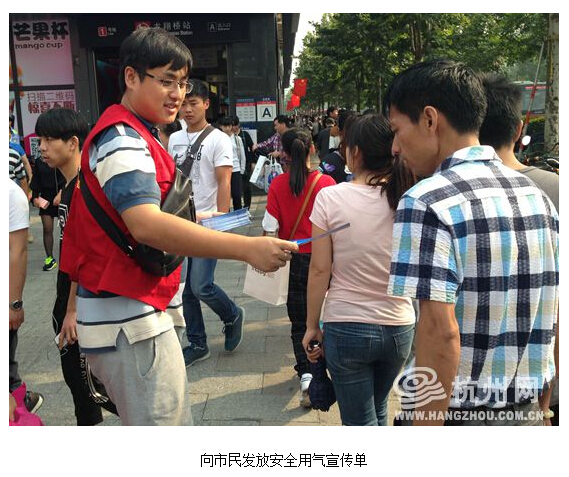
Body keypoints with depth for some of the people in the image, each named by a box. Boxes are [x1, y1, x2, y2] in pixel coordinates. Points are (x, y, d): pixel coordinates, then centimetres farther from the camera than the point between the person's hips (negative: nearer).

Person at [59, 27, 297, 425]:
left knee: (172, 415, 18)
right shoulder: (120, 138, -16)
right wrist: (247, 248, -37)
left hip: (148, 310, 10)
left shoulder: (139, 135, 18)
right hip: (129, 319, -10)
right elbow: (146, 225, -32)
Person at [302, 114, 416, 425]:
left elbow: (319, 270, -9)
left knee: (360, 422, 13)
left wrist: (312, 326, 1)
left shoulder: (331, 197, -13)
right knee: (377, 410, 27)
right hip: (399, 326, 4)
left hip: (346, 326, -3)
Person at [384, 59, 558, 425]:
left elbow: (441, 331, -25)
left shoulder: (426, 202, -19)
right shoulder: (537, 194, 4)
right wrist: (538, 406, 17)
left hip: (461, 413, -6)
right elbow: (553, 317, 8)